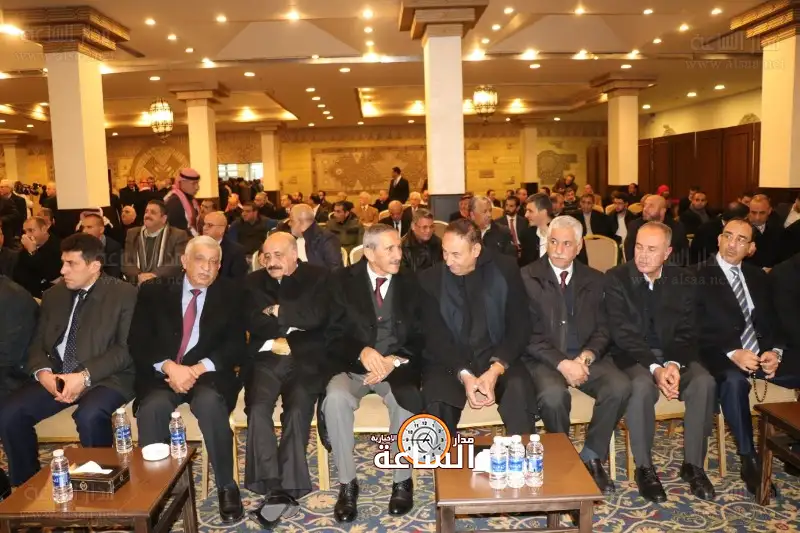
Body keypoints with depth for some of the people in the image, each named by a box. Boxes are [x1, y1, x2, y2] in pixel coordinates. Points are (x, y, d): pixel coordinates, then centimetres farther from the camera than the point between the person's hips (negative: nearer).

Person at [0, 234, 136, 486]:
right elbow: (37, 342, 13)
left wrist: (85, 376, -22)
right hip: (56, 376, 6)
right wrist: (43, 372, -10)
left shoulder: (124, 294, -5)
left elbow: (126, 349, -11)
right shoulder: (54, 295, 13)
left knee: (88, 416, -34)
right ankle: (27, 486, 7)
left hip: (105, 378, -5)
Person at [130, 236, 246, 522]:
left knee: (210, 403, -33)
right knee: (153, 407, -31)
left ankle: (226, 486, -15)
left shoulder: (231, 294, 5)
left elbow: (236, 345, -1)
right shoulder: (154, 290, 7)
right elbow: (138, 342, 0)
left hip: (208, 373, -1)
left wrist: (198, 369, -17)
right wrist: (169, 366, -18)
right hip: (162, 373, 1)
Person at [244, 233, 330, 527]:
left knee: (297, 411, -26)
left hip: (305, 360, -2)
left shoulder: (318, 276, 5)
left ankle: (287, 486, -16)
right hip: (266, 359, 2)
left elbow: (316, 316, -11)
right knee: (258, 409, -24)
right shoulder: (254, 281, 14)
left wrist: (278, 311, -4)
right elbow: (252, 323, 0)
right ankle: (272, 487, -18)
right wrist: (293, 323, -7)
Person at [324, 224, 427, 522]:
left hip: (398, 367, 0)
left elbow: (420, 339, 3)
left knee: (406, 399, -32)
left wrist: (395, 360, -17)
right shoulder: (344, 281, 1)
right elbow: (333, 337, -2)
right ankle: (347, 483, -13)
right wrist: (362, 352, -23)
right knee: (335, 397, -31)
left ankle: (402, 481, -8)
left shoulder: (411, 284, 5)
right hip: (354, 366, 0)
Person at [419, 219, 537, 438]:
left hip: (497, 358, 1)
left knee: (519, 392, -29)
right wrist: (464, 375, -22)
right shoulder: (430, 279, -4)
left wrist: (495, 370, -19)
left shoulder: (505, 269, -3)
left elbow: (519, 327, -4)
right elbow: (436, 338, -6)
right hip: (449, 361, 0)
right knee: (437, 405, -29)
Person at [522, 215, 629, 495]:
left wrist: (587, 355, -12)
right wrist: (561, 363, -19)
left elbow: (602, 329, 9)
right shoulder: (527, 277, -2)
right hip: (544, 358, -4)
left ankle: (591, 456, -2)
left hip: (585, 357, 4)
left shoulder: (594, 279, 11)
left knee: (620, 386, -24)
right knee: (553, 394, -34)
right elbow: (527, 334, -8)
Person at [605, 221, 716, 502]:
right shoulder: (617, 278, -7)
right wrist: (654, 367, -23)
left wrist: (674, 364, -19)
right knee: (641, 386, -34)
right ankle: (644, 467, -15)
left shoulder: (682, 280, 3)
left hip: (673, 354, 3)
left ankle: (693, 464, -7)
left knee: (705, 383, -25)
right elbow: (622, 333, -13)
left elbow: (686, 332, 0)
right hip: (632, 355, -3)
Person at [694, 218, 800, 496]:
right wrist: (732, 352, -23)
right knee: (734, 381, -36)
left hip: (761, 352, 6)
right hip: (722, 356, -5)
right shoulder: (698, 275, -2)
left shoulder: (757, 276, 16)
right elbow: (699, 328, -10)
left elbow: (772, 321, 13)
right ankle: (749, 459, -22)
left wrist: (775, 351, -7)